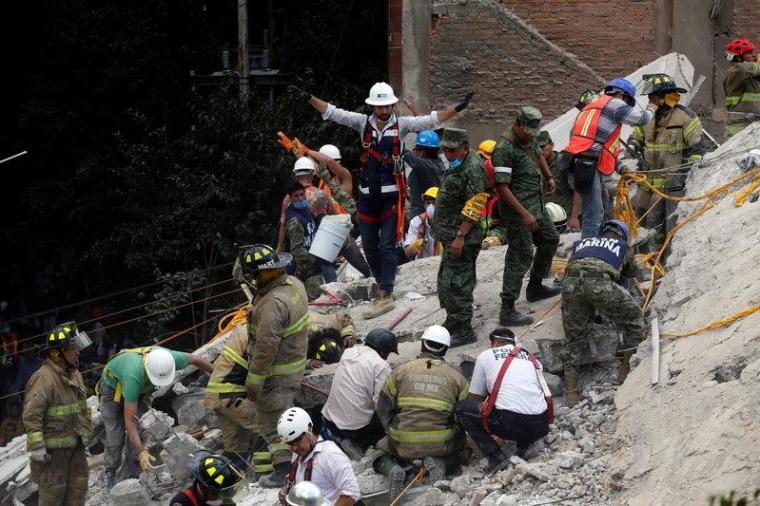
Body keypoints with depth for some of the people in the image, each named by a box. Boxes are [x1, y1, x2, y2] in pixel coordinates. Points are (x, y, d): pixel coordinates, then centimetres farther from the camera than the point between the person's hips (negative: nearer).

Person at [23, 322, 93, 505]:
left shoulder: (75, 375, 10)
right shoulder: (43, 378, -20)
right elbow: (31, 415, -23)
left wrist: (86, 435, 24)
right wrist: (36, 447, -24)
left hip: (75, 445, 9)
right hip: (53, 447, -9)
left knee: (78, 487, 12)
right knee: (53, 490, -4)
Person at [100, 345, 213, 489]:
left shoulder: (168, 358, -34)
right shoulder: (134, 376, -47)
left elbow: (194, 359, -9)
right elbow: (129, 420, -43)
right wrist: (141, 452, -49)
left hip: (140, 392, 5)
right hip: (113, 389, -5)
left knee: (140, 432, -10)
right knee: (115, 438, -7)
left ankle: (132, 475, 1)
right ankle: (110, 474, 14)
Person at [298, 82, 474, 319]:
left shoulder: (401, 124, -1)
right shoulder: (363, 123, 4)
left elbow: (431, 121, -7)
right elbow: (333, 113, 0)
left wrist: (457, 109, -18)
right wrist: (310, 99, -10)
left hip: (392, 194, -4)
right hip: (368, 194, 4)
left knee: (387, 245, -8)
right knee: (369, 244, 10)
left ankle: (386, 295, -9)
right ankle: (383, 286, 26)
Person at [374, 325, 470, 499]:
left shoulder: (400, 372, 5)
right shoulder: (456, 377, 5)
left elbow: (383, 408, 6)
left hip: (402, 442, 0)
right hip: (441, 443, 0)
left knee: (381, 456, 27)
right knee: (461, 451, 29)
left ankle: (392, 469, -9)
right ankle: (440, 463, -4)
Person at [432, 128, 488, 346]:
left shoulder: (473, 169, -19)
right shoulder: (458, 165, 14)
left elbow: (473, 207, -23)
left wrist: (460, 236, -24)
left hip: (461, 236, -11)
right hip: (451, 234, 11)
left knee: (456, 283, -9)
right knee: (445, 281, 18)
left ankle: (463, 330, -5)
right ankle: (453, 322, 30)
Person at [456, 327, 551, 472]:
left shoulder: (485, 356, 14)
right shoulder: (531, 358, 25)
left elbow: (474, 398, 21)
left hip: (511, 424, -5)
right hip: (540, 427, 5)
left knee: (462, 408, 13)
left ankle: (496, 456, 0)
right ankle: (523, 447, 13)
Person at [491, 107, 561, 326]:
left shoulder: (528, 139, 6)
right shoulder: (504, 149, -23)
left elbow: (539, 155, 30)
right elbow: (502, 187, -26)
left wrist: (549, 177, 16)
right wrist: (524, 214, -28)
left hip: (537, 205, 10)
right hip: (518, 209, -10)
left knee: (550, 240, 24)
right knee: (520, 257, -11)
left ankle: (535, 287, 41)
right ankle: (508, 310, -10)